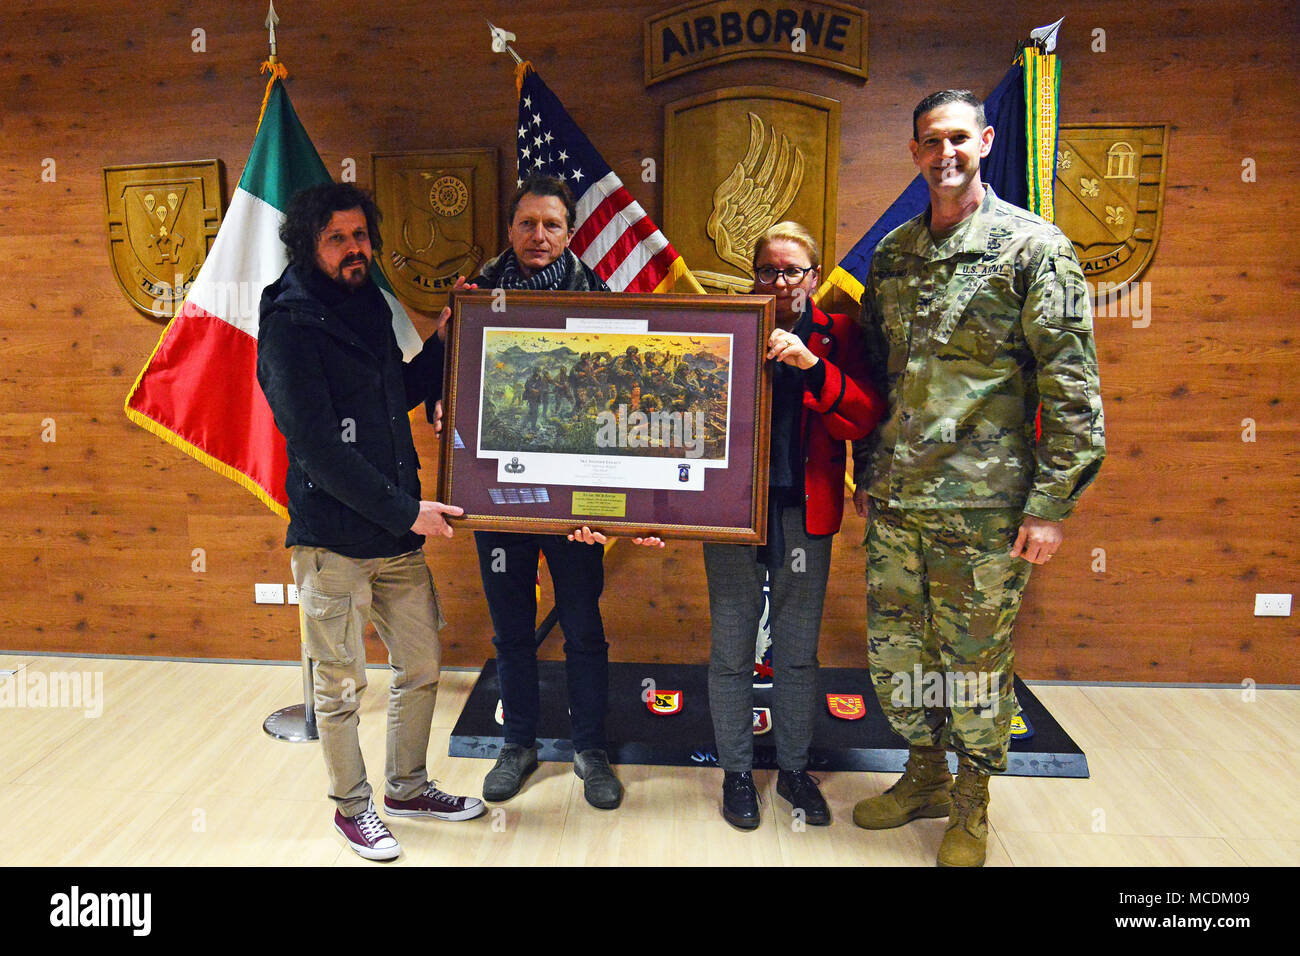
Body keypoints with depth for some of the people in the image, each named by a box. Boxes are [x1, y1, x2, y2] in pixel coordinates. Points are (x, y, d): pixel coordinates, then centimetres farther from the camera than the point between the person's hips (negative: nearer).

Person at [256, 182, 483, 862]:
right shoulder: (290, 325, -12)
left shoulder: (370, 306, 11)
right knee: (341, 686, 7)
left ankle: (408, 787, 35)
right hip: (333, 538, -7)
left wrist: (443, 343, 9)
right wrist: (405, 510, -17)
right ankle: (351, 806, 28)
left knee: (421, 666, 15)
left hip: (398, 532, 7)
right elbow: (316, 447, -18)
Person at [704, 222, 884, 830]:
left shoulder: (837, 336, 6)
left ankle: (794, 769, 30)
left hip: (805, 512, 1)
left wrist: (812, 364, -19)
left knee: (798, 651, 11)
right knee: (731, 649, 6)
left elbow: (865, 419, -9)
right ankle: (736, 771, 25)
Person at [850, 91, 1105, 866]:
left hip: (983, 507, -5)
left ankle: (972, 803, 31)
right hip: (894, 499, 5)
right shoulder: (892, 252, 10)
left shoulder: (1032, 246, -6)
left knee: (975, 662, 8)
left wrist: (1051, 503, -12)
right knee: (894, 650, 14)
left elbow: (1073, 388, -8)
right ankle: (925, 775, 37)